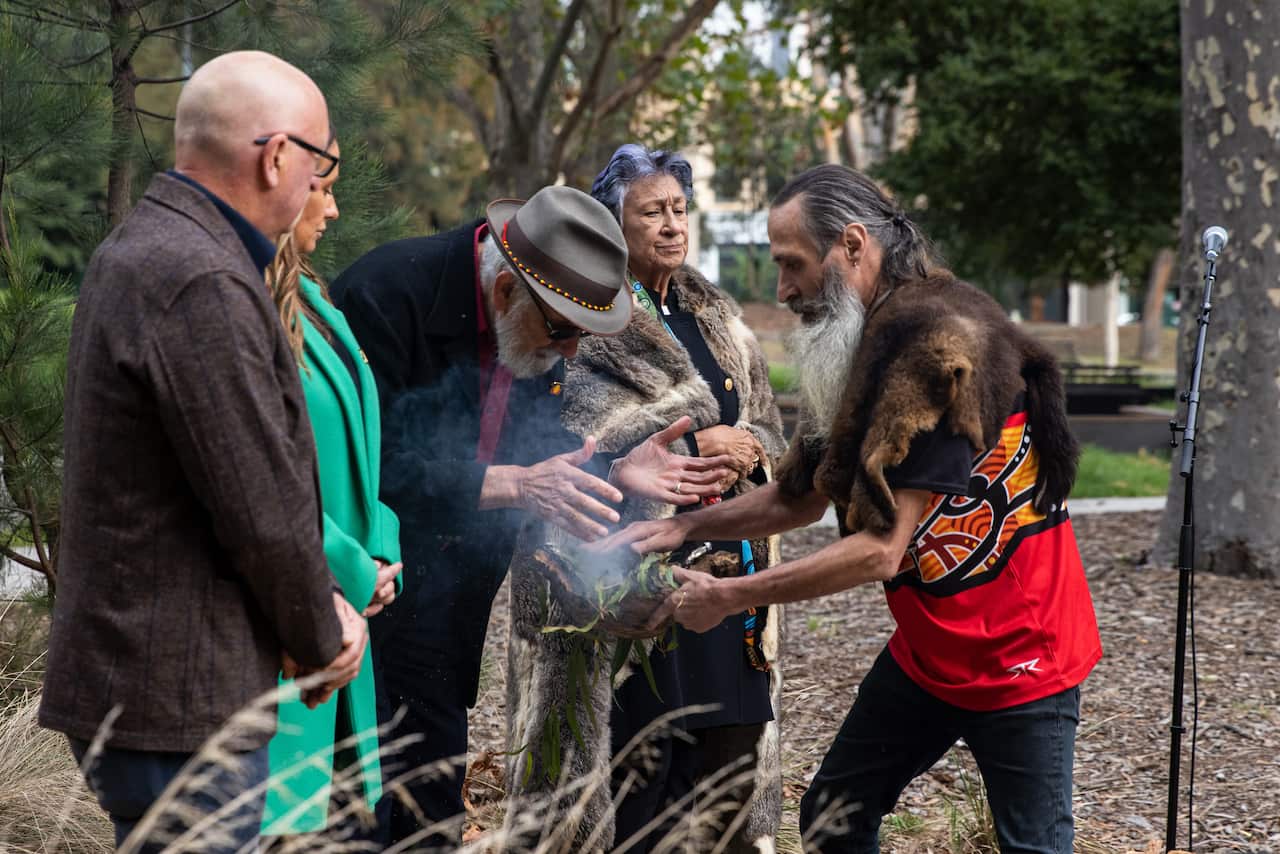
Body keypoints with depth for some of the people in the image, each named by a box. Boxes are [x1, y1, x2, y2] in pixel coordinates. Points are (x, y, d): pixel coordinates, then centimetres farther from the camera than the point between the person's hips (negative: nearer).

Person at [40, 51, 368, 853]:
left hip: (124, 675, 10)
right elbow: (261, 509, -19)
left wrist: (321, 604, 9)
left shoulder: (135, 252, 13)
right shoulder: (201, 283, -21)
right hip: (179, 701, -10)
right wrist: (323, 643, -3)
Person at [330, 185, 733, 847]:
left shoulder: (537, 326, 1)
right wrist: (511, 486, -31)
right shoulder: (386, 295, -22)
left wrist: (614, 474, -6)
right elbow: (374, 464, -28)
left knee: (434, 789, 12)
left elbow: (536, 448, 11)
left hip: (446, 599, 7)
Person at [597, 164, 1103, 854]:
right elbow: (802, 494, 15)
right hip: (928, 649, 9)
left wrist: (729, 597, -18)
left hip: (1018, 654, -9)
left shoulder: (940, 342, -24)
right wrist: (683, 528, 2)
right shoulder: (861, 345, 5)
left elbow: (881, 549, -26)